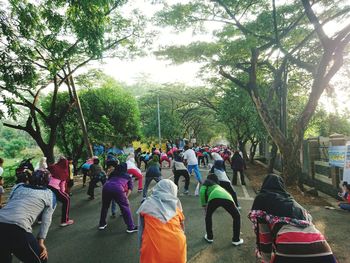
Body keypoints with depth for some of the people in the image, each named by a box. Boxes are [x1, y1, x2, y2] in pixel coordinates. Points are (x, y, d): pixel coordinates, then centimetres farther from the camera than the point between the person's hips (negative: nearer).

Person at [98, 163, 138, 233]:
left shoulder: (113, 173, 34)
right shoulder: (128, 176, 27)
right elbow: (130, 188, 17)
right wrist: (126, 197, 18)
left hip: (106, 187, 4)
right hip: (118, 188, -3)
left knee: (105, 206, 26)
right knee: (125, 207, 8)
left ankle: (102, 224, 39)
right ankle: (131, 227, 11)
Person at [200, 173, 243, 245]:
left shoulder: (207, 182, 31)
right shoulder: (219, 186, 45)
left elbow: (202, 191, 11)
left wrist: (204, 204, 20)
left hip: (214, 197, -3)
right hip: (227, 198, 4)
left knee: (208, 215, 28)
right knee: (237, 216, 30)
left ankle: (209, 237, 34)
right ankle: (236, 240, 32)